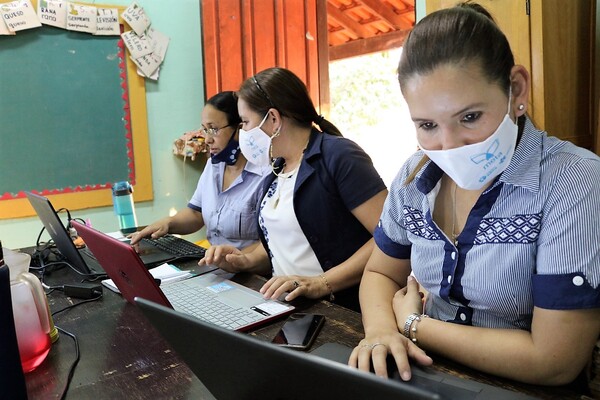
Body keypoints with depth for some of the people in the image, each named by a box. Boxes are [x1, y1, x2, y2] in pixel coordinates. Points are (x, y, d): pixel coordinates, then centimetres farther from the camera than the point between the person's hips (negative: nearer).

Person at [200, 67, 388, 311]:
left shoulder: (338, 156, -12)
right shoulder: (279, 168, 13)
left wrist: (321, 283, -25)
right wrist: (247, 261, 3)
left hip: (342, 313, -7)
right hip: (288, 308, 8)